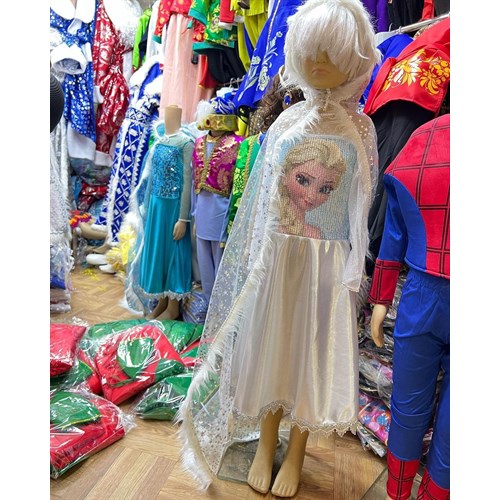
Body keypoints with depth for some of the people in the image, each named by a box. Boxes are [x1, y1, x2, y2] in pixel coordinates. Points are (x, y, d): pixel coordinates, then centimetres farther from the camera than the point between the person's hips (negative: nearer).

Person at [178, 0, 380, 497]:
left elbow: (360, 208, 0)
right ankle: (266, 445, 36)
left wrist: (352, 271, -3)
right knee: (269, 347, 12)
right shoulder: (287, 121, 5)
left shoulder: (359, 129, 0)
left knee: (311, 353, 10)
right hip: (276, 258, 2)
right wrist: (255, 257, 5)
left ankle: (295, 453, 34)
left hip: (325, 262, -2)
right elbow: (261, 196, 7)